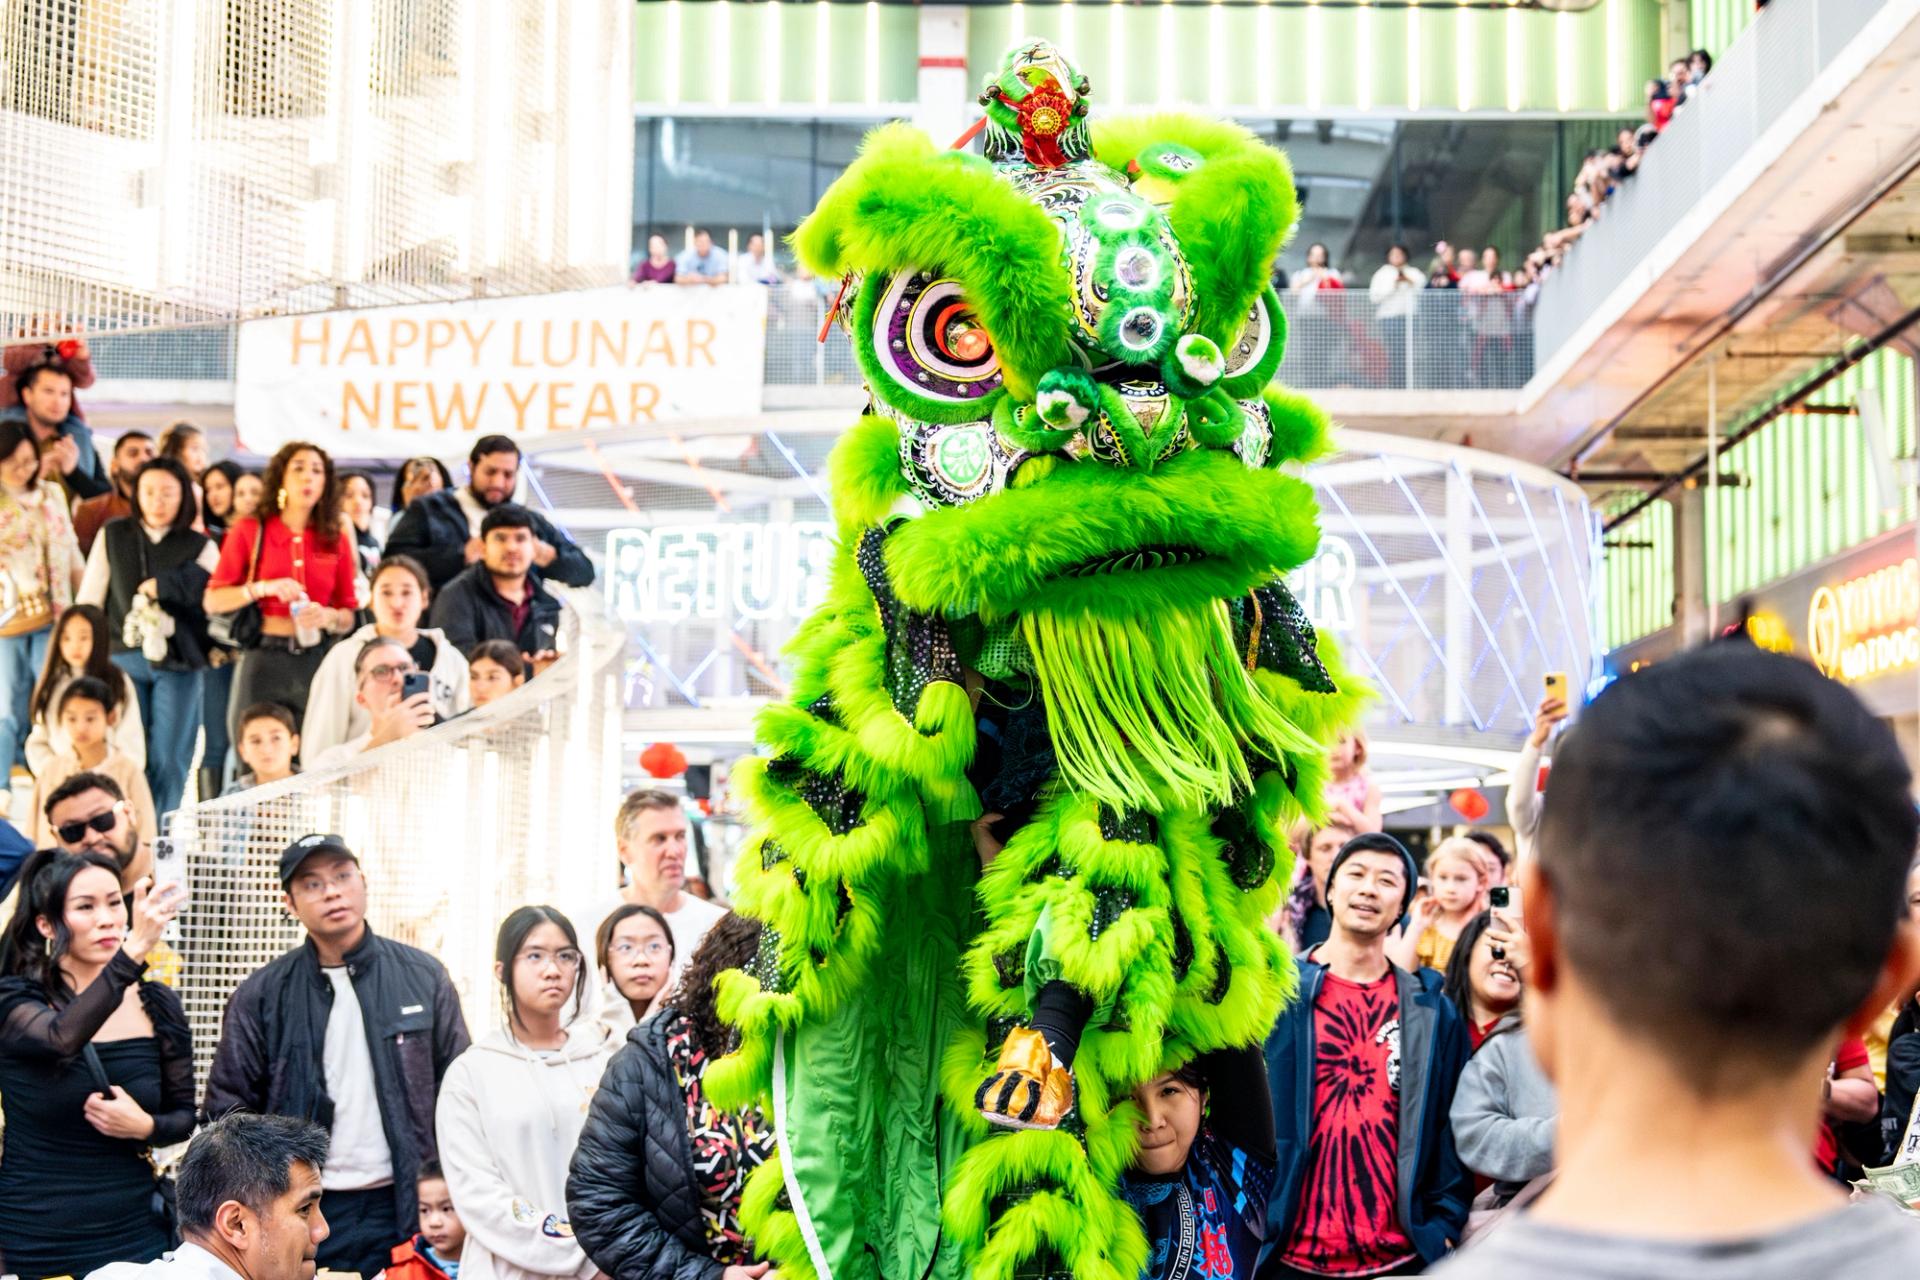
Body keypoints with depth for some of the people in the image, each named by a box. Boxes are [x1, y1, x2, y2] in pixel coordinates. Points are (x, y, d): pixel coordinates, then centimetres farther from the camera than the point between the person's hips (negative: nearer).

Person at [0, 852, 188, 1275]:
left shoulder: (159, 1006, 2)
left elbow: (185, 1115, 9)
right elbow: (64, 1037, -30)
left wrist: (146, 1127, -14)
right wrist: (135, 948, -40)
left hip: (133, 1235, 3)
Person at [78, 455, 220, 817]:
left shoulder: (199, 546, 7)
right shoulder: (112, 536, 10)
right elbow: (88, 600, 9)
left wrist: (162, 587, -8)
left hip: (177, 663, -1)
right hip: (124, 657, 1)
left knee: (169, 758, -3)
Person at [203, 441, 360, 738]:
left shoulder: (336, 542, 10)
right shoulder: (250, 530, 5)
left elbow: (349, 615, 11)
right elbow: (213, 601, -1)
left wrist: (328, 616, -11)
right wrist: (266, 588, -14)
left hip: (316, 661, 2)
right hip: (263, 659, -2)